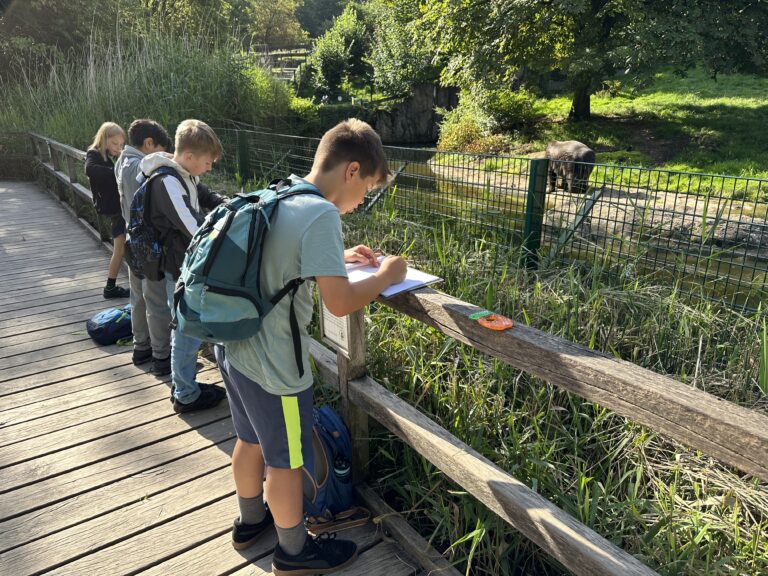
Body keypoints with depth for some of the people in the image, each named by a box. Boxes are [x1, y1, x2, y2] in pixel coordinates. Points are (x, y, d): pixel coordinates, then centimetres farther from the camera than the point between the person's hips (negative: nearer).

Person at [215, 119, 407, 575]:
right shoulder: (321, 214, -23)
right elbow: (339, 303, -26)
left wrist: (338, 256, 14)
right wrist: (385, 277, -10)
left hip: (234, 346, 9)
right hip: (273, 364, -9)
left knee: (251, 441, 27)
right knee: (286, 462, 13)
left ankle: (251, 521, 51)